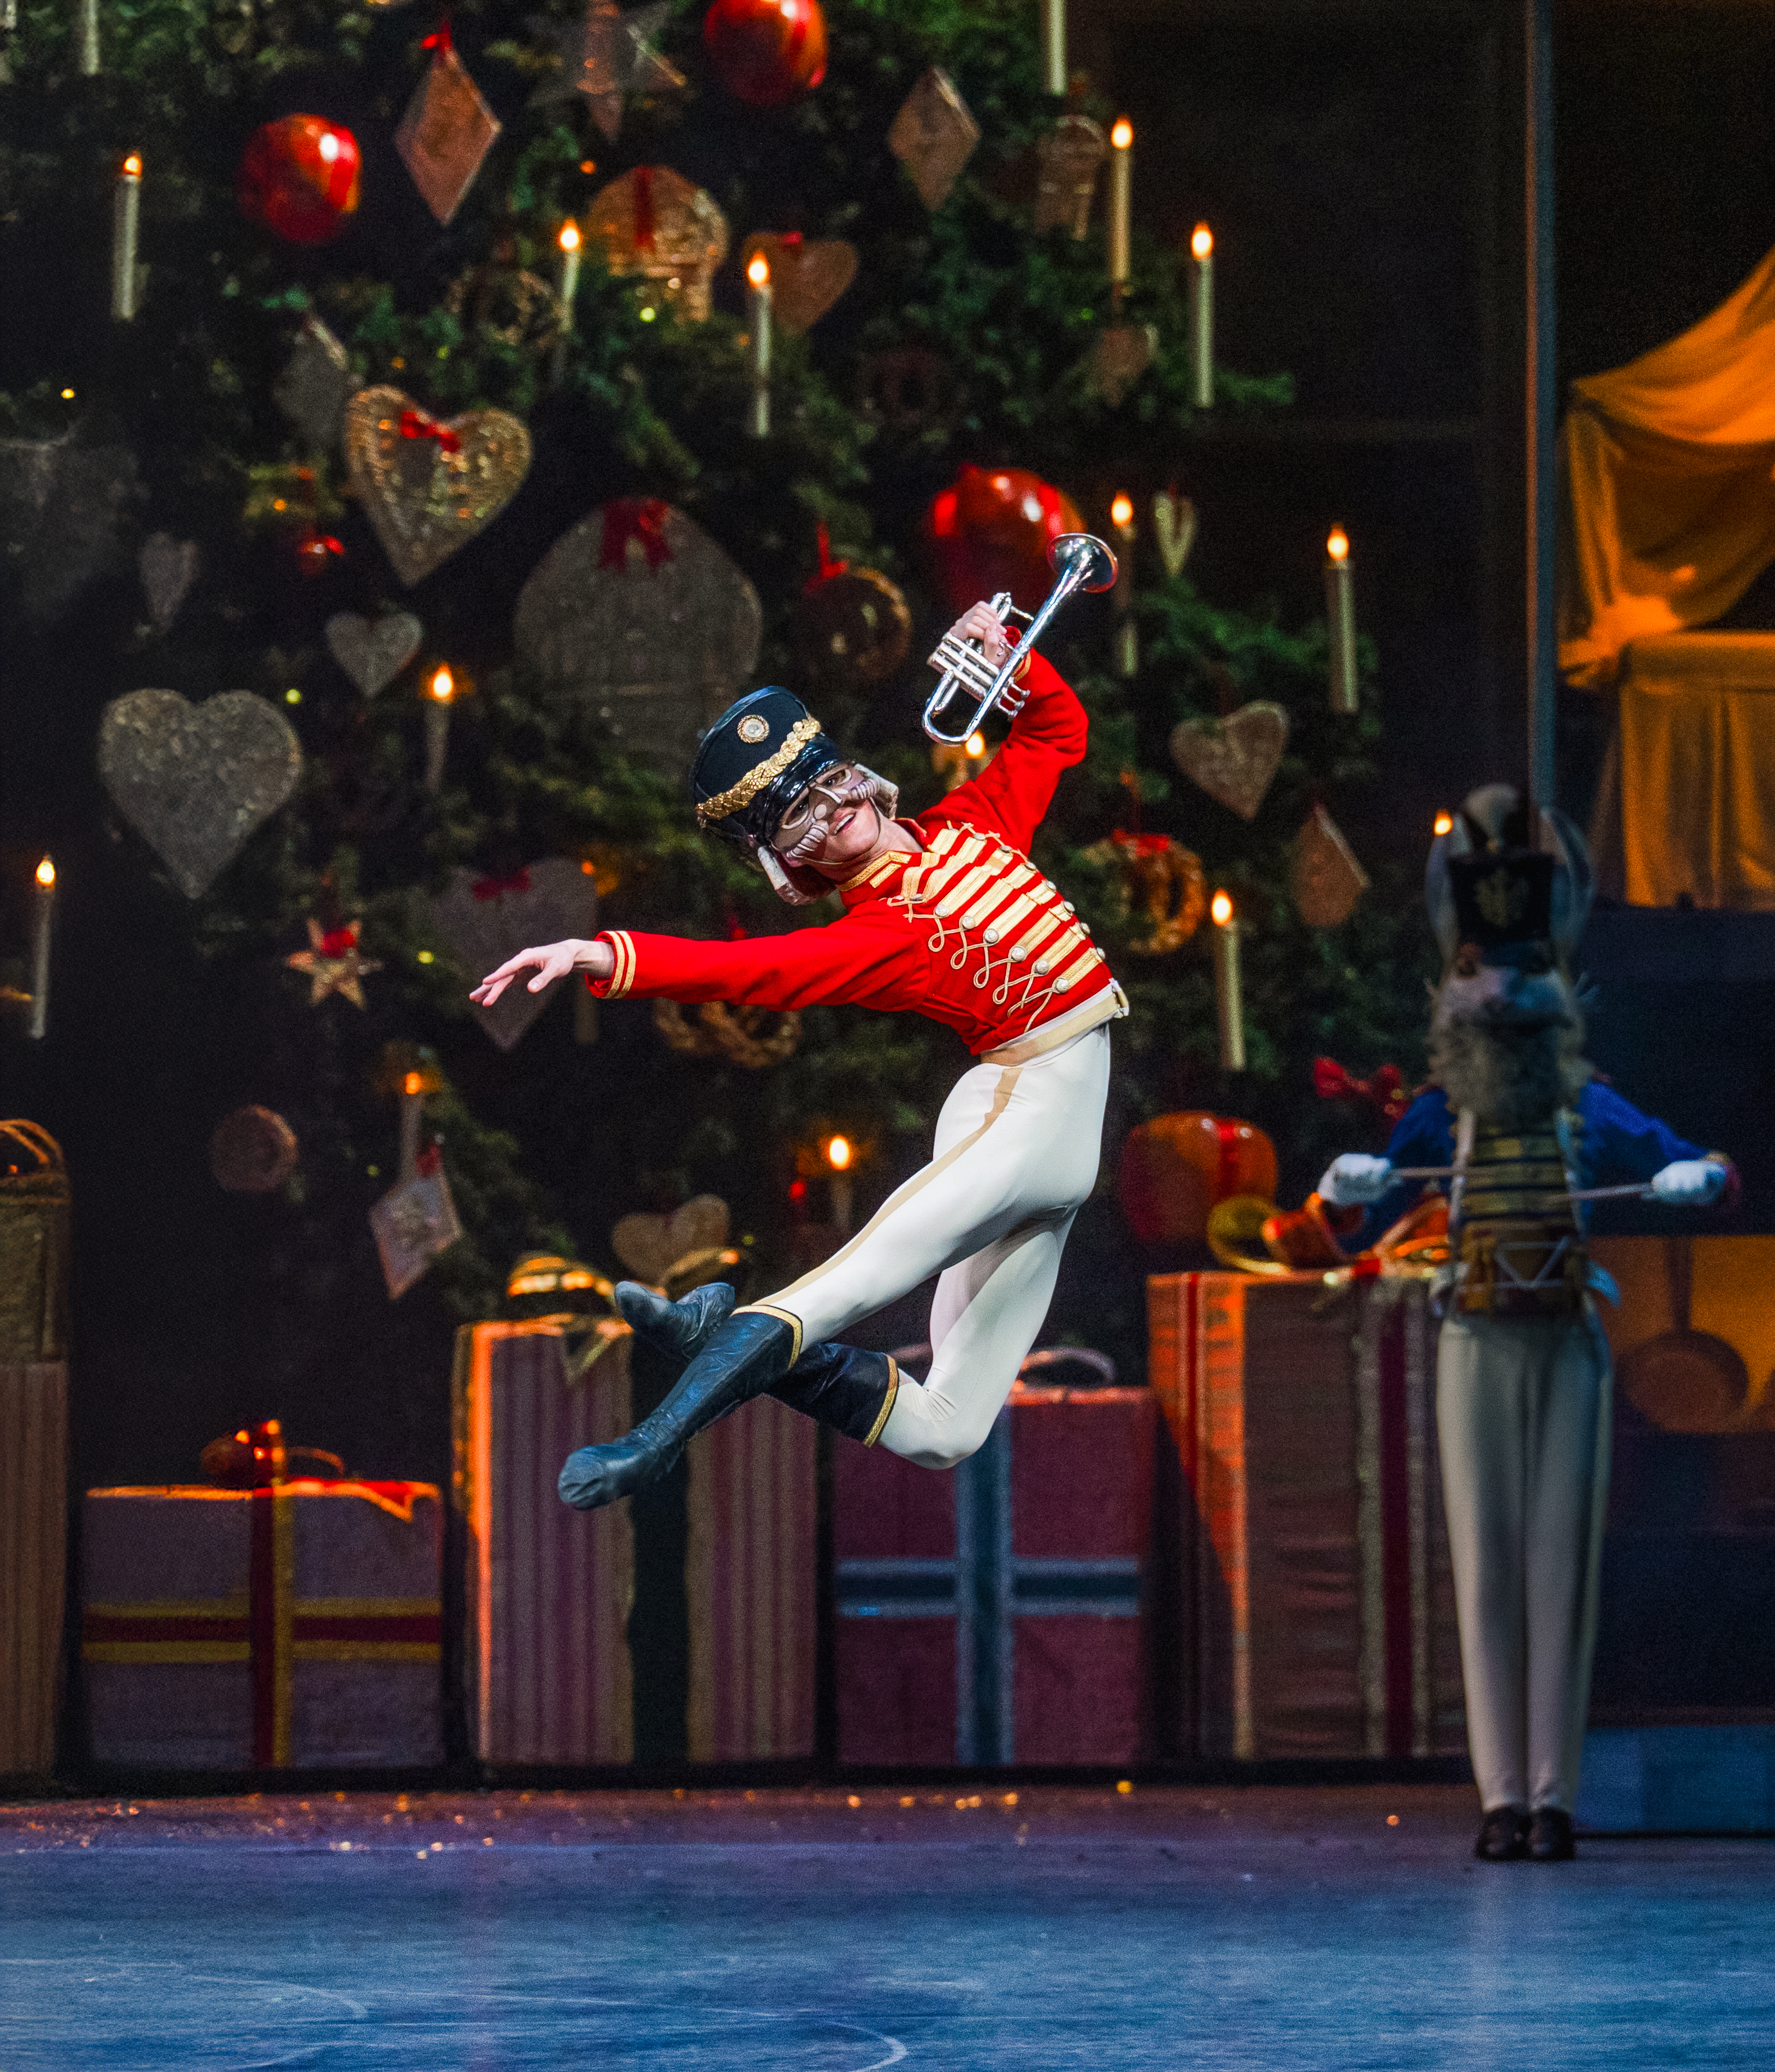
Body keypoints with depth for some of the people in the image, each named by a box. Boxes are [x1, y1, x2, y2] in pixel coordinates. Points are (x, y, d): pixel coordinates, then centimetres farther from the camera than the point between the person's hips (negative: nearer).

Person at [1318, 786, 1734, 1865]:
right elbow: (1357, 1226, -1)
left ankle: (1554, 1795, -3)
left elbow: (1702, 1164, 5)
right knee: (1488, 1565, -3)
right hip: (1479, 1348, 0)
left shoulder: (1595, 1115, 5)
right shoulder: (1438, 1121, 5)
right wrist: (1351, 1187, -24)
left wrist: (1697, 1177, -20)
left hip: (1570, 1343, 0)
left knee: (1562, 1563, -4)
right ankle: (1503, 1797, -1)